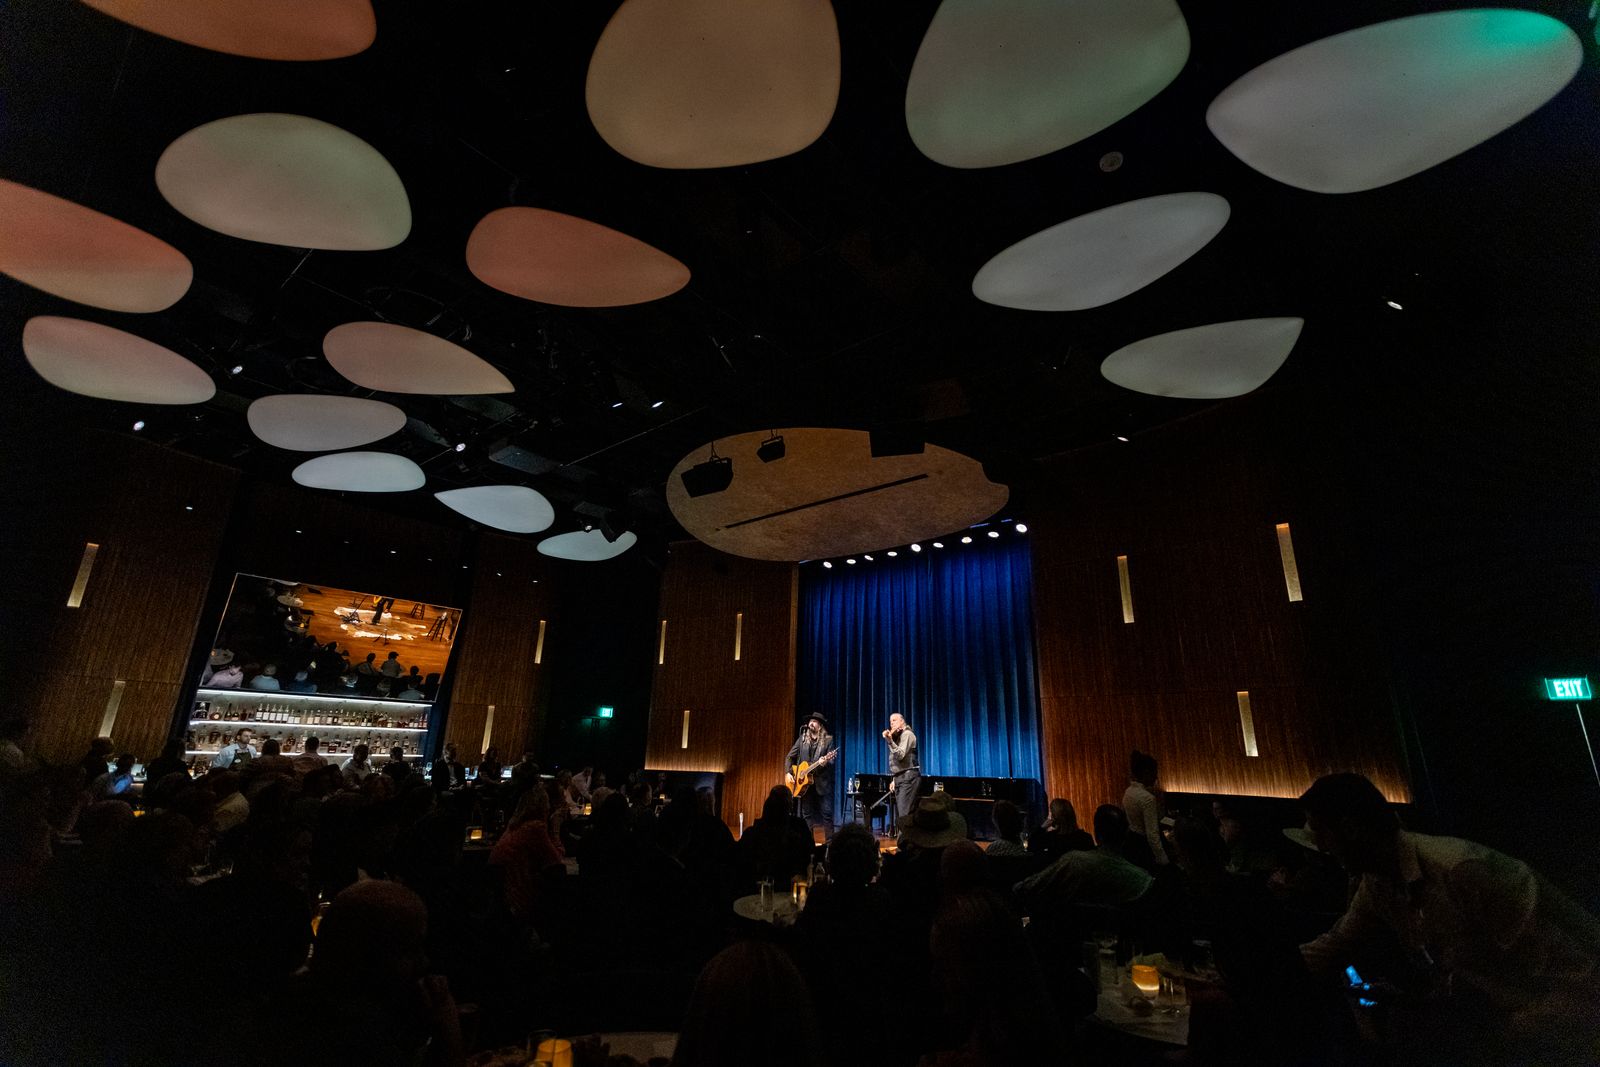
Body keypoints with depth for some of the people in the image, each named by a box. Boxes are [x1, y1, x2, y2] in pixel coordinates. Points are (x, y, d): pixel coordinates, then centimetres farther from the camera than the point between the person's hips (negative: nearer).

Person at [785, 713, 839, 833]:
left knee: (827, 813, -6)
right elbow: (789, 757, 11)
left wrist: (825, 763, -27)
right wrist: (788, 773, -2)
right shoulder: (802, 739, 9)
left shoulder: (828, 740, 0)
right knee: (806, 814, 6)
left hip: (822, 783, -3)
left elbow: (833, 762, -5)